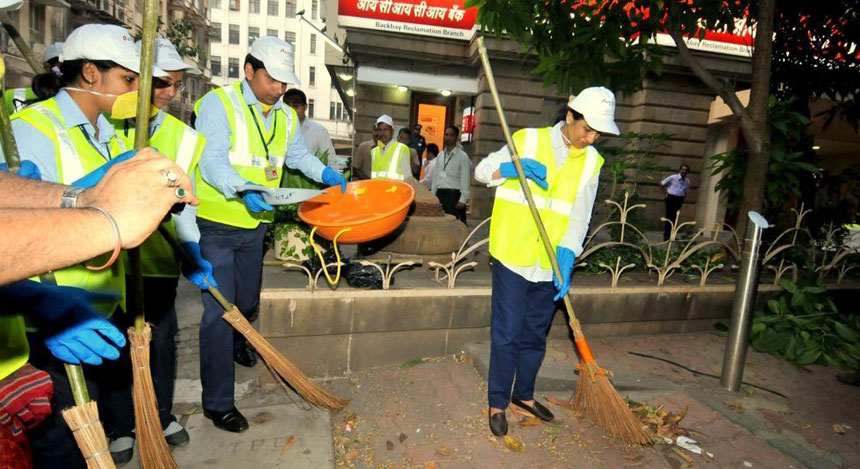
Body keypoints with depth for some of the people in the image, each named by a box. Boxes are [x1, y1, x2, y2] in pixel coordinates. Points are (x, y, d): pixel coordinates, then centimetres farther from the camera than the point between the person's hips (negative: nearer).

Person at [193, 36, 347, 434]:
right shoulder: (219, 103, -13)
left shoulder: (286, 116, 8)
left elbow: (298, 155, 21)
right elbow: (212, 161, -22)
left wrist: (326, 174, 5)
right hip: (216, 224, -6)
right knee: (219, 311, -5)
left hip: (254, 223, 6)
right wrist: (242, 190, -39)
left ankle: (236, 345, 53)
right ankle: (217, 403, 7)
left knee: (247, 302, 20)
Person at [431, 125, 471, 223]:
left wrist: (463, 199, -13)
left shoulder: (462, 156, -3)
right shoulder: (441, 155, 15)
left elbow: (465, 179, -7)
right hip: (440, 193, 6)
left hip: (453, 194, -6)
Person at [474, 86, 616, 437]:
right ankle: (497, 402, 21)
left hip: (549, 264, 4)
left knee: (536, 335, 17)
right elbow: (481, 170, 1)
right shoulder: (528, 140, -3)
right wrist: (511, 168, -20)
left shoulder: (591, 162, 7)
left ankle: (523, 393, 37)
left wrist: (566, 259, -10)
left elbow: (579, 216, 3)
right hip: (513, 256, -4)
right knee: (507, 334, 2)